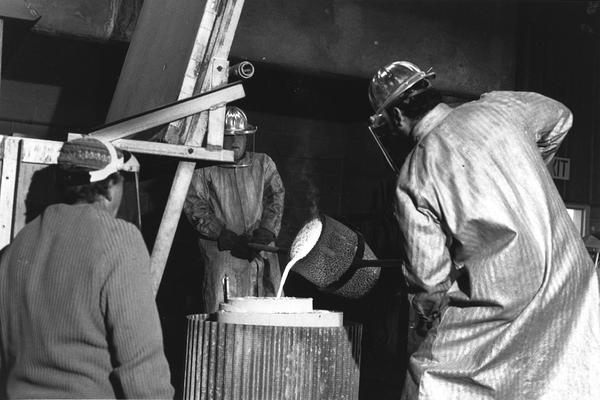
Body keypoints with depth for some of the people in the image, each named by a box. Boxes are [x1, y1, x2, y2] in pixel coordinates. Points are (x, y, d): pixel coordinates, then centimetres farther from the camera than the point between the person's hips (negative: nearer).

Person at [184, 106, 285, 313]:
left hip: (263, 251, 2)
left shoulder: (263, 163, 17)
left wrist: (265, 232, -10)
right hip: (222, 252, -2)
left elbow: (276, 198, 8)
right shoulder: (204, 170, 8)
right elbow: (195, 208, -1)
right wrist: (227, 237, -12)